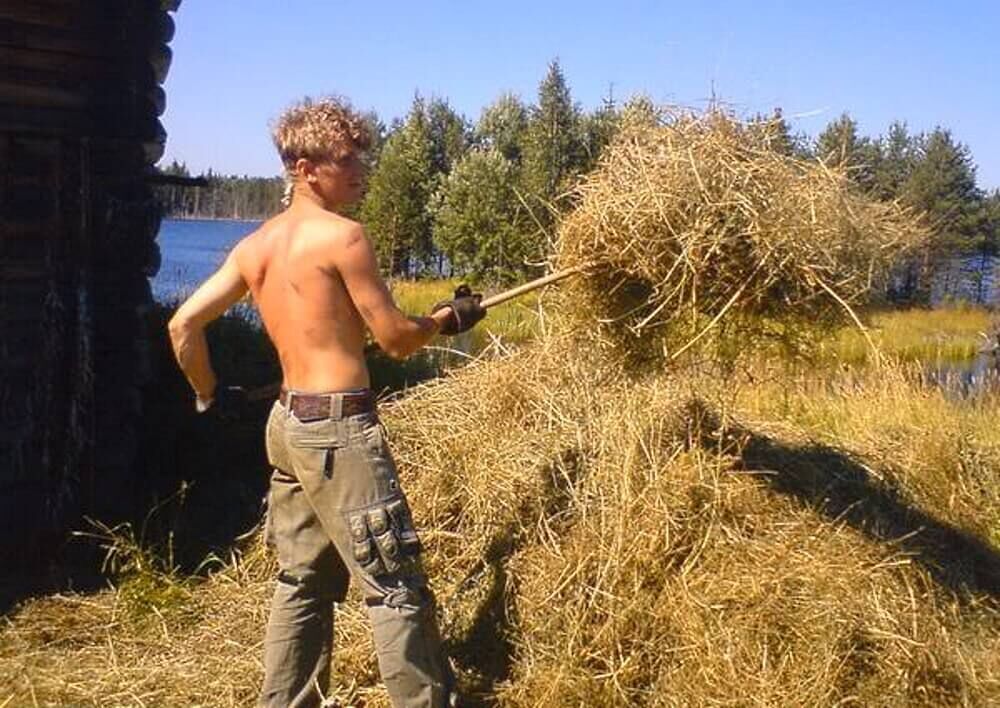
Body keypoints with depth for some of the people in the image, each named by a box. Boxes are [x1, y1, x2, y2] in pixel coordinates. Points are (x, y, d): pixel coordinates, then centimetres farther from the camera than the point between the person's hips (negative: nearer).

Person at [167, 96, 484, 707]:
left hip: (289, 424, 9)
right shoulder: (343, 235, -12)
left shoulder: (254, 247, 10)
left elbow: (183, 325, 10)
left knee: (302, 582, 18)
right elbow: (396, 340, -10)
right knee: (395, 585, -1)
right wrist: (448, 318, 8)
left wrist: (209, 393, 23)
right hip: (341, 429, -9)